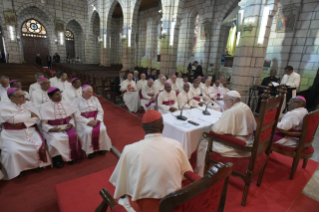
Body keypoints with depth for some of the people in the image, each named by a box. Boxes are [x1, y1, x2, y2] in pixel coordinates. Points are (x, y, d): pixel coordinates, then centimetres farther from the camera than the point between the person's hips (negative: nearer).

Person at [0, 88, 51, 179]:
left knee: (39, 146, -20)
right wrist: (30, 115, -9)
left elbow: (37, 117, -1)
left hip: (30, 132, 2)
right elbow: (12, 119, -17)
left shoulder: (29, 104, 9)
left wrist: (23, 122, -14)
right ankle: (17, 169, 1)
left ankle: (38, 163, 5)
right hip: (12, 135, -2)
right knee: (13, 151, -26)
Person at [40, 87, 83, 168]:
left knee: (73, 136, -27)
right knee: (56, 139, -32)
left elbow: (72, 118, 11)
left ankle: (72, 156, -8)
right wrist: (52, 129, -22)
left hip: (66, 127, 2)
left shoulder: (67, 104, 10)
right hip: (53, 129, -2)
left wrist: (70, 124, -10)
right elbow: (44, 124, -3)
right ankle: (57, 158, -9)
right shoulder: (44, 106, 0)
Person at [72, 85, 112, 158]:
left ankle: (101, 147, -7)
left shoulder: (95, 99, 11)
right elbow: (77, 115, -10)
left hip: (95, 119, 3)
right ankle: (89, 150, -11)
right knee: (88, 131, -33)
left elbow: (100, 111, 4)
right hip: (83, 120, -3)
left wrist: (97, 120, -14)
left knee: (102, 129, -27)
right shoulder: (76, 101, 0)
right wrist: (88, 122, -21)